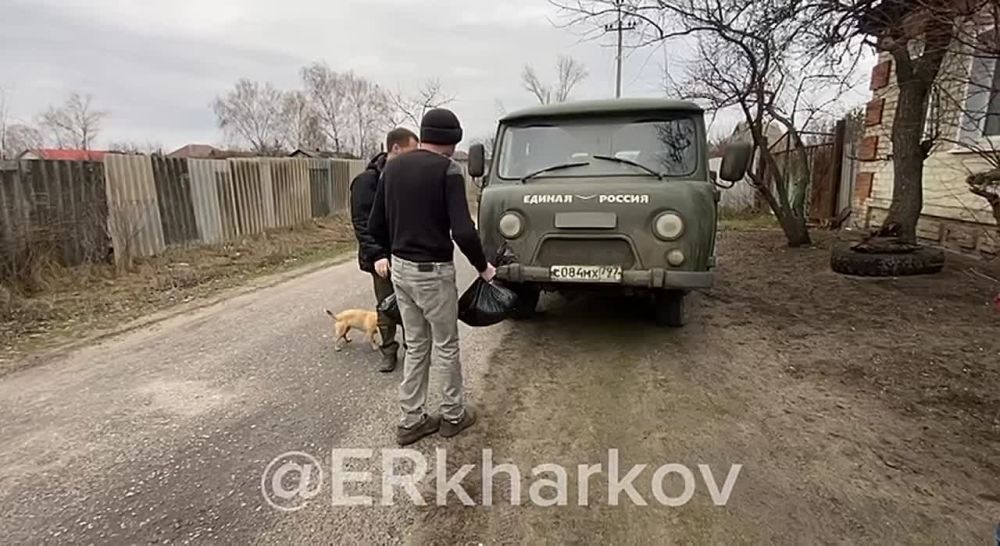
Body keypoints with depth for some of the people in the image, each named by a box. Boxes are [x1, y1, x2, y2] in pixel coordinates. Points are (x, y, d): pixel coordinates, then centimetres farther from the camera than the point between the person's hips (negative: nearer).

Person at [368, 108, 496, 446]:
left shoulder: (393, 167, 7)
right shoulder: (447, 170, -13)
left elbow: (375, 224, 11)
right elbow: (462, 231, -22)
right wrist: (483, 266, -7)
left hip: (400, 267, 7)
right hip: (433, 271, -6)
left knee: (415, 345, 17)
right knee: (445, 346, 10)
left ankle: (410, 421, 24)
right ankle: (453, 415, 27)